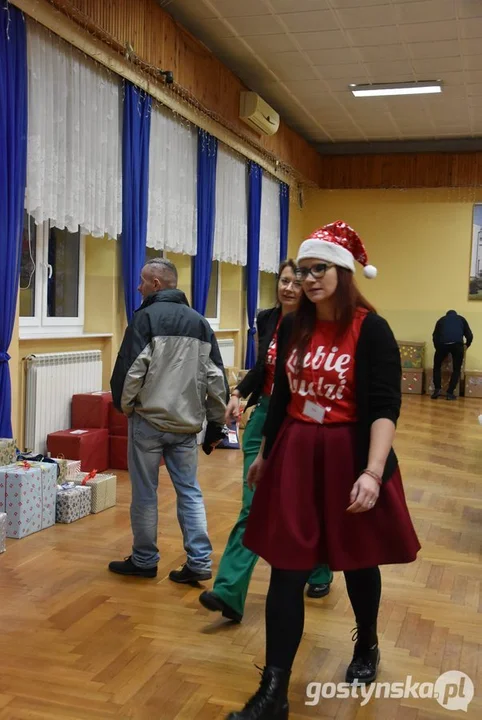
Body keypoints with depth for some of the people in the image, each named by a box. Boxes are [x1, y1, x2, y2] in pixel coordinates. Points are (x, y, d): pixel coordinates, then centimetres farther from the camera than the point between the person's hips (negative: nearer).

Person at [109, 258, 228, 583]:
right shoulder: (200, 322, 10)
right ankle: (200, 561, 6)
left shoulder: (146, 317, -8)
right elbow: (217, 377, 8)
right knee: (190, 492, 10)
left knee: (145, 493, 7)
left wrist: (124, 404, 4)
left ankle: (145, 561, 18)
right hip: (187, 423, 5)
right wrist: (216, 422, 14)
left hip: (149, 419, -5)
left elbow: (131, 370, -14)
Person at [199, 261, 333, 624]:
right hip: (265, 418, 4)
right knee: (253, 507, -1)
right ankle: (229, 593, -3)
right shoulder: (267, 319, 3)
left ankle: (321, 573, 39)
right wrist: (239, 394, 4)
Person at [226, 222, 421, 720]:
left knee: (357, 561, 17)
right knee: (286, 570, 2)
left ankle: (366, 647, 46)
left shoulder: (370, 329, -11)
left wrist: (373, 472, -28)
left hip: (349, 456, -3)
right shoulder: (293, 327, 4)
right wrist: (265, 453, 20)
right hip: (295, 455, 4)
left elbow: (385, 407, -17)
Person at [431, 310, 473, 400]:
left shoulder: (441, 319, 30)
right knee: (456, 370, 14)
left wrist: (437, 347, 35)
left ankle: (437, 389, 7)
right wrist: (466, 346, 41)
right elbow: (470, 335, 23)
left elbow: (435, 335, 23)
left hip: (443, 344, 0)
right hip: (457, 344, 0)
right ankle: (450, 393, 7)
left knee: (437, 367, 20)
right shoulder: (461, 319, 28)